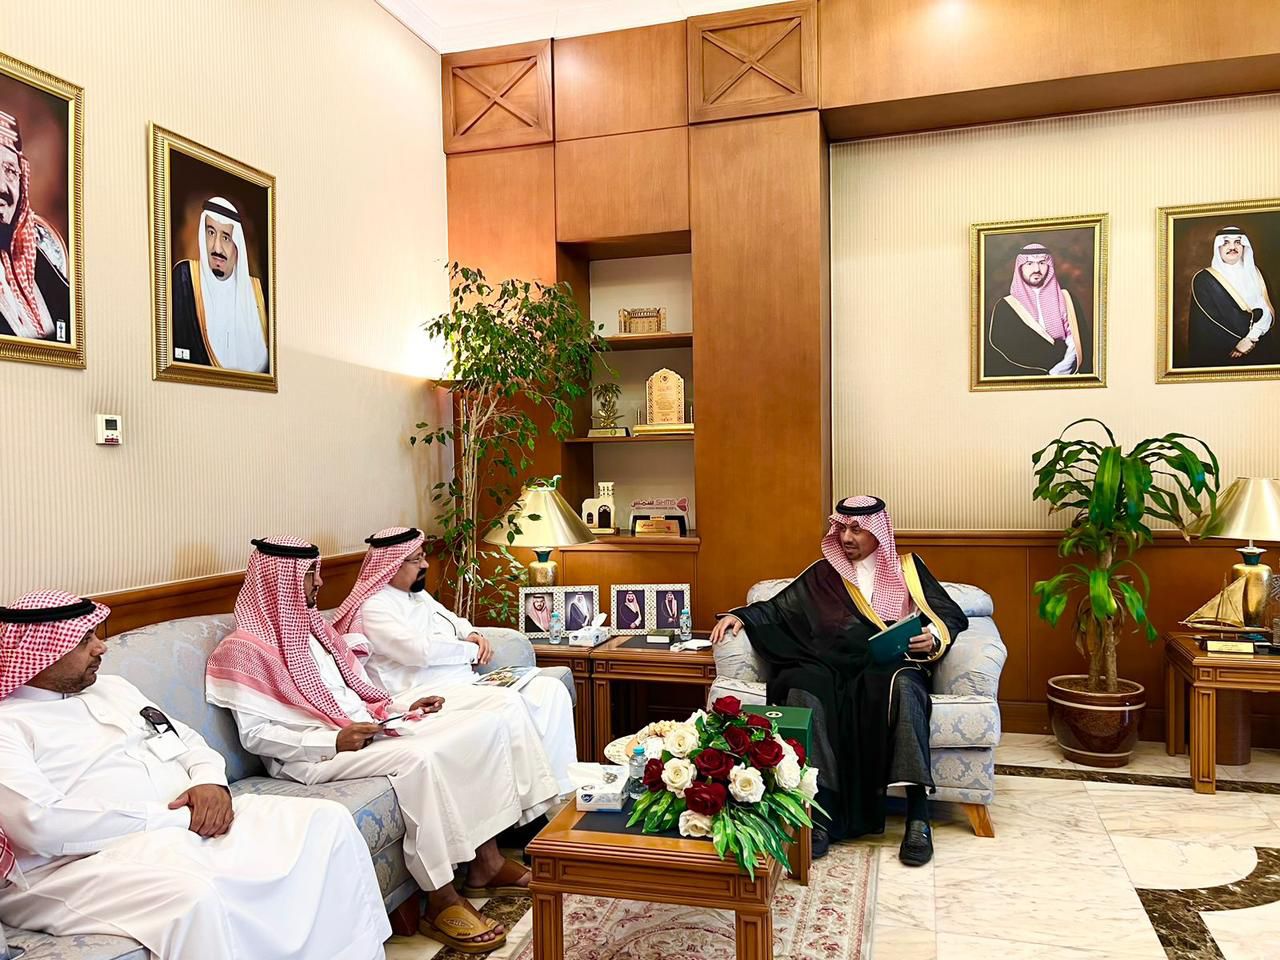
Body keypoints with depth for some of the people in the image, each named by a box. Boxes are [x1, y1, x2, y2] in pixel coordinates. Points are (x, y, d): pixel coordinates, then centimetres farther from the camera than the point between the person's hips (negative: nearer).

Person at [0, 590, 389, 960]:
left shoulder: (113, 688, 21)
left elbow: (187, 740, 22)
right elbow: (40, 824, -18)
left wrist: (210, 781, -4)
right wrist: (172, 818, -16)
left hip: (191, 821, 8)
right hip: (92, 858, -7)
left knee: (328, 820, -10)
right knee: (194, 895, -40)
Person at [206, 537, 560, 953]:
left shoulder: (309, 626, 16)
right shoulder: (248, 649, -9)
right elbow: (256, 735, -14)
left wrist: (405, 707, 6)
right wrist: (334, 741, -23)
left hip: (366, 727, 9)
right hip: (314, 753, -8)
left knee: (488, 724, -6)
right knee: (419, 758, -37)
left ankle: (485, 862, -2)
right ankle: (441, 901, -24)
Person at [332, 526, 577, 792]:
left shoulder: (418, 594, 21)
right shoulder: (374, 607, -9)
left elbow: (454, 620, 33)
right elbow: (420, 649, -22)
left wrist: (472, 634, 8)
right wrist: (472, 651, -7)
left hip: (467, 680, 10)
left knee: (551, 689, -8)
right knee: (509, 703, -32)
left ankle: (564, 786, -11)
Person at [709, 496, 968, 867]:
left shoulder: (907, 569, 17)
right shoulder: (823, 575, 21)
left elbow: (952, 617, 13)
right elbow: (779, 609, 19)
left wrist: (934, 638, -9)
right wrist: (742, 616, 0)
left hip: (890, 668, -1)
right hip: (832, 668, 1)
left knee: (903, 685, -38)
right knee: (803, 688, -34)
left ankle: (918, 816, -38)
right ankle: (819, 814, -37)